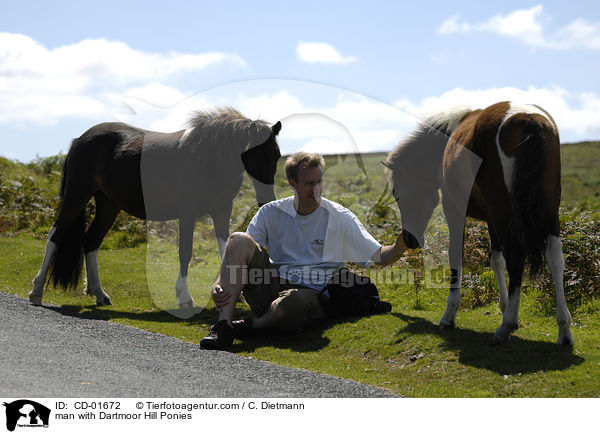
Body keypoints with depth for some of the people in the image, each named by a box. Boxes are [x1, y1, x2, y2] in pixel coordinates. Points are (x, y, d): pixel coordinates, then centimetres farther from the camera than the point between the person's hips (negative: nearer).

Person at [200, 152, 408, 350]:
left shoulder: (339, 217, 3)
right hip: (271, 289, 3)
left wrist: (398, 248, -20)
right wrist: (218, 285, -14)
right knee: (239, 239, -19)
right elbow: (237, 255, 5)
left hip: (312, 293, -3)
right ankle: (223, 325, -27)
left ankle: (252, 324, -8)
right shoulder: (271, 213, 8)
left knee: (292, 302, -41)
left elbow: (378, 256, 3)